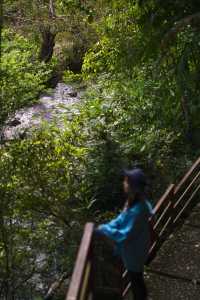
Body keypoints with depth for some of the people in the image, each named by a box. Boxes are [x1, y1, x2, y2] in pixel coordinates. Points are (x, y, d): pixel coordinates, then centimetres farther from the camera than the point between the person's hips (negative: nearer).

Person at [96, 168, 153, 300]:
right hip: (133, 247, 8)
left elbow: (124, 235, -31)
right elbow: (123, 218, 4)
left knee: (136, 278, 17)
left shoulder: (137, 211, -38)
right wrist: (107, 226, -7)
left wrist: (104, 229, -20)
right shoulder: (134, 201, -10)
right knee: (136, 277, 30)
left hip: (135, 251, -8)